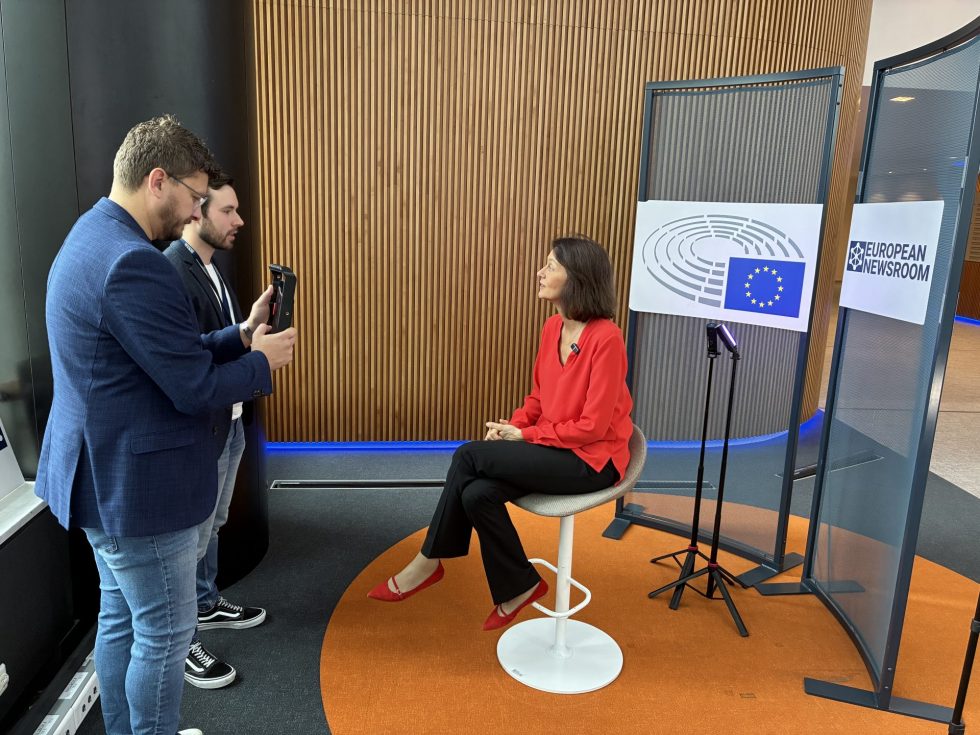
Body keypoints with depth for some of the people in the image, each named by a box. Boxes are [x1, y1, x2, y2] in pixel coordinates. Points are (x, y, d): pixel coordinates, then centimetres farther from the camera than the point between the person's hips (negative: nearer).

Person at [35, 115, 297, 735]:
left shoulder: (93, 238, 9)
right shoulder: (134, 263, -25)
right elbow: (194, 388, -24)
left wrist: (242, 335, 5)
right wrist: (262, 360, -8)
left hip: (105, 478, 11)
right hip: (138, 487, -11)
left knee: (121, 622, 23)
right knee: (165, 635, 8)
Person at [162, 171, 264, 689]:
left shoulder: (211, 267, 10)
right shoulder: (169, 271, -22)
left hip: (229, 420, 10)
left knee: (211, 526, 25)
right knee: (190, 537, 6)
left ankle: (207, 604, 45)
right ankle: (179, 644, 25)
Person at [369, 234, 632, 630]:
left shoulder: (606, 337, -21)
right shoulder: (552, 327, 5)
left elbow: (592, 425, -20)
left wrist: (524, 436, -15)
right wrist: (513, 426, -6)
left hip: (592, 460, -7)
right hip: (554, 448, 7)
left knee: (470, 456, -19)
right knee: (477, 493, -19)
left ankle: (429, 561, 0)